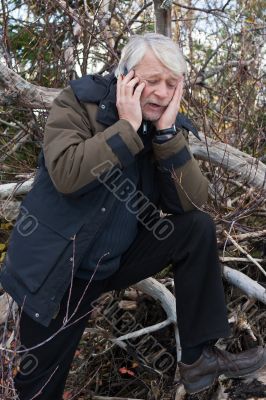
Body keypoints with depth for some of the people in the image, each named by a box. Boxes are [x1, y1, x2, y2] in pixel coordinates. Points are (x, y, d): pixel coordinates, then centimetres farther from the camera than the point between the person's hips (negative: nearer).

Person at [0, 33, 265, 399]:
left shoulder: (169, 124, -2)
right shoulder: (79, 102, -14)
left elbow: (192, 203, -14)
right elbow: (65, 175, -31)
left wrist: (167, 132, -21)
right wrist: (128, 126, -26)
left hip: (118, 258, 4)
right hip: (56, 266, -3)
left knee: (199, 228, -12)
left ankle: (198, 356, -6)